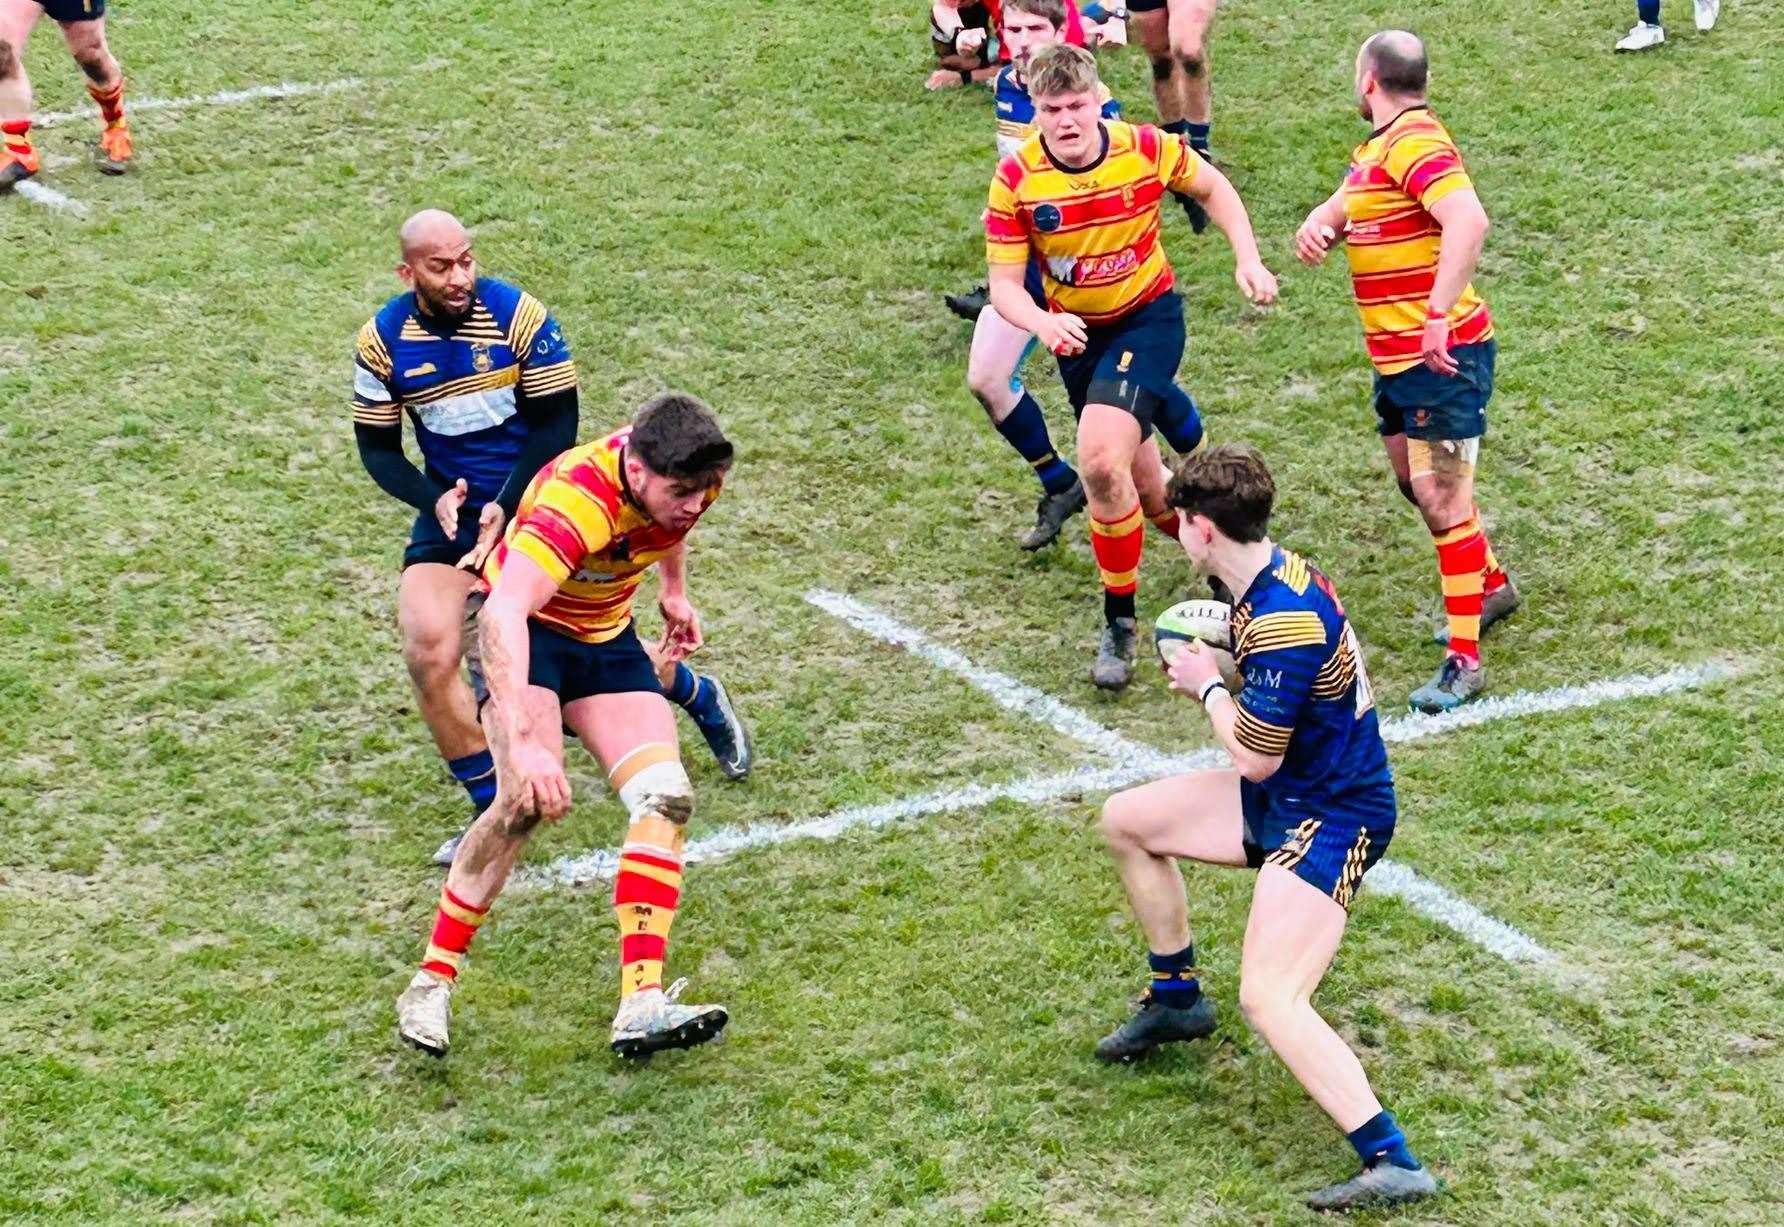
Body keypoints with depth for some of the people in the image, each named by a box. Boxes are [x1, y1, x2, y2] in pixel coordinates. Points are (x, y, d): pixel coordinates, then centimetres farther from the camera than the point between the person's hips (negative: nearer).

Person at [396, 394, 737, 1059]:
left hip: (607, 637, 6)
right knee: (526, 801, -28)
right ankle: (432, 982, -14)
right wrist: (523, 739, -59)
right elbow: (503, 612, -50)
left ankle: (641, 1006, -15)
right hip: (529, 630, -6)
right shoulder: (576, 498, -38)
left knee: (666, 798, -12)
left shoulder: (685, 477, -16)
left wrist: (674, 591, 21)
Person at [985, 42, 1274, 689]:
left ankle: (1120, 622, -8)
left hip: (1149, 318, -3)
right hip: (1078, 334, 3)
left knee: (1100, 459, -24)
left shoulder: (1146, 149, -17)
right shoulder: (1016, 180, -17)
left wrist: (1248, 260, -7)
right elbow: (1004, 284, -14)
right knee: (1142, 485, 12)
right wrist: (1044, 323, -35)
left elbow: (1213, 187, 4)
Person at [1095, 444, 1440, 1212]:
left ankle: (1391, 1163, -30)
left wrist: (1208, 687, -7)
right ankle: (1176, 999, 36)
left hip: (1330, 817, -11)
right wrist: (1217, 666, 6)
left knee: (1267, 998, -24)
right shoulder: (1279, 571, 3)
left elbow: (1255, 756, -24)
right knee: (1125, 820, 20)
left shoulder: (1282, 621, -28)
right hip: (1288, 795, 11)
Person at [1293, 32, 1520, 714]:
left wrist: (1440, 315, -35)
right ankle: (1491, 585, 45)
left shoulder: (1416, 144, -19)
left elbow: (1468, 220, -33)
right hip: (1398, 356, 11)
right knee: (1416, 483, 24)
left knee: (1441, 495, -11)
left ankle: (1464, 661, -8)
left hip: (1442, 354, -11)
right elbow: (1338, 209, 19)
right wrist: (1314, 229, -6)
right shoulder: (1378, 147, 13)